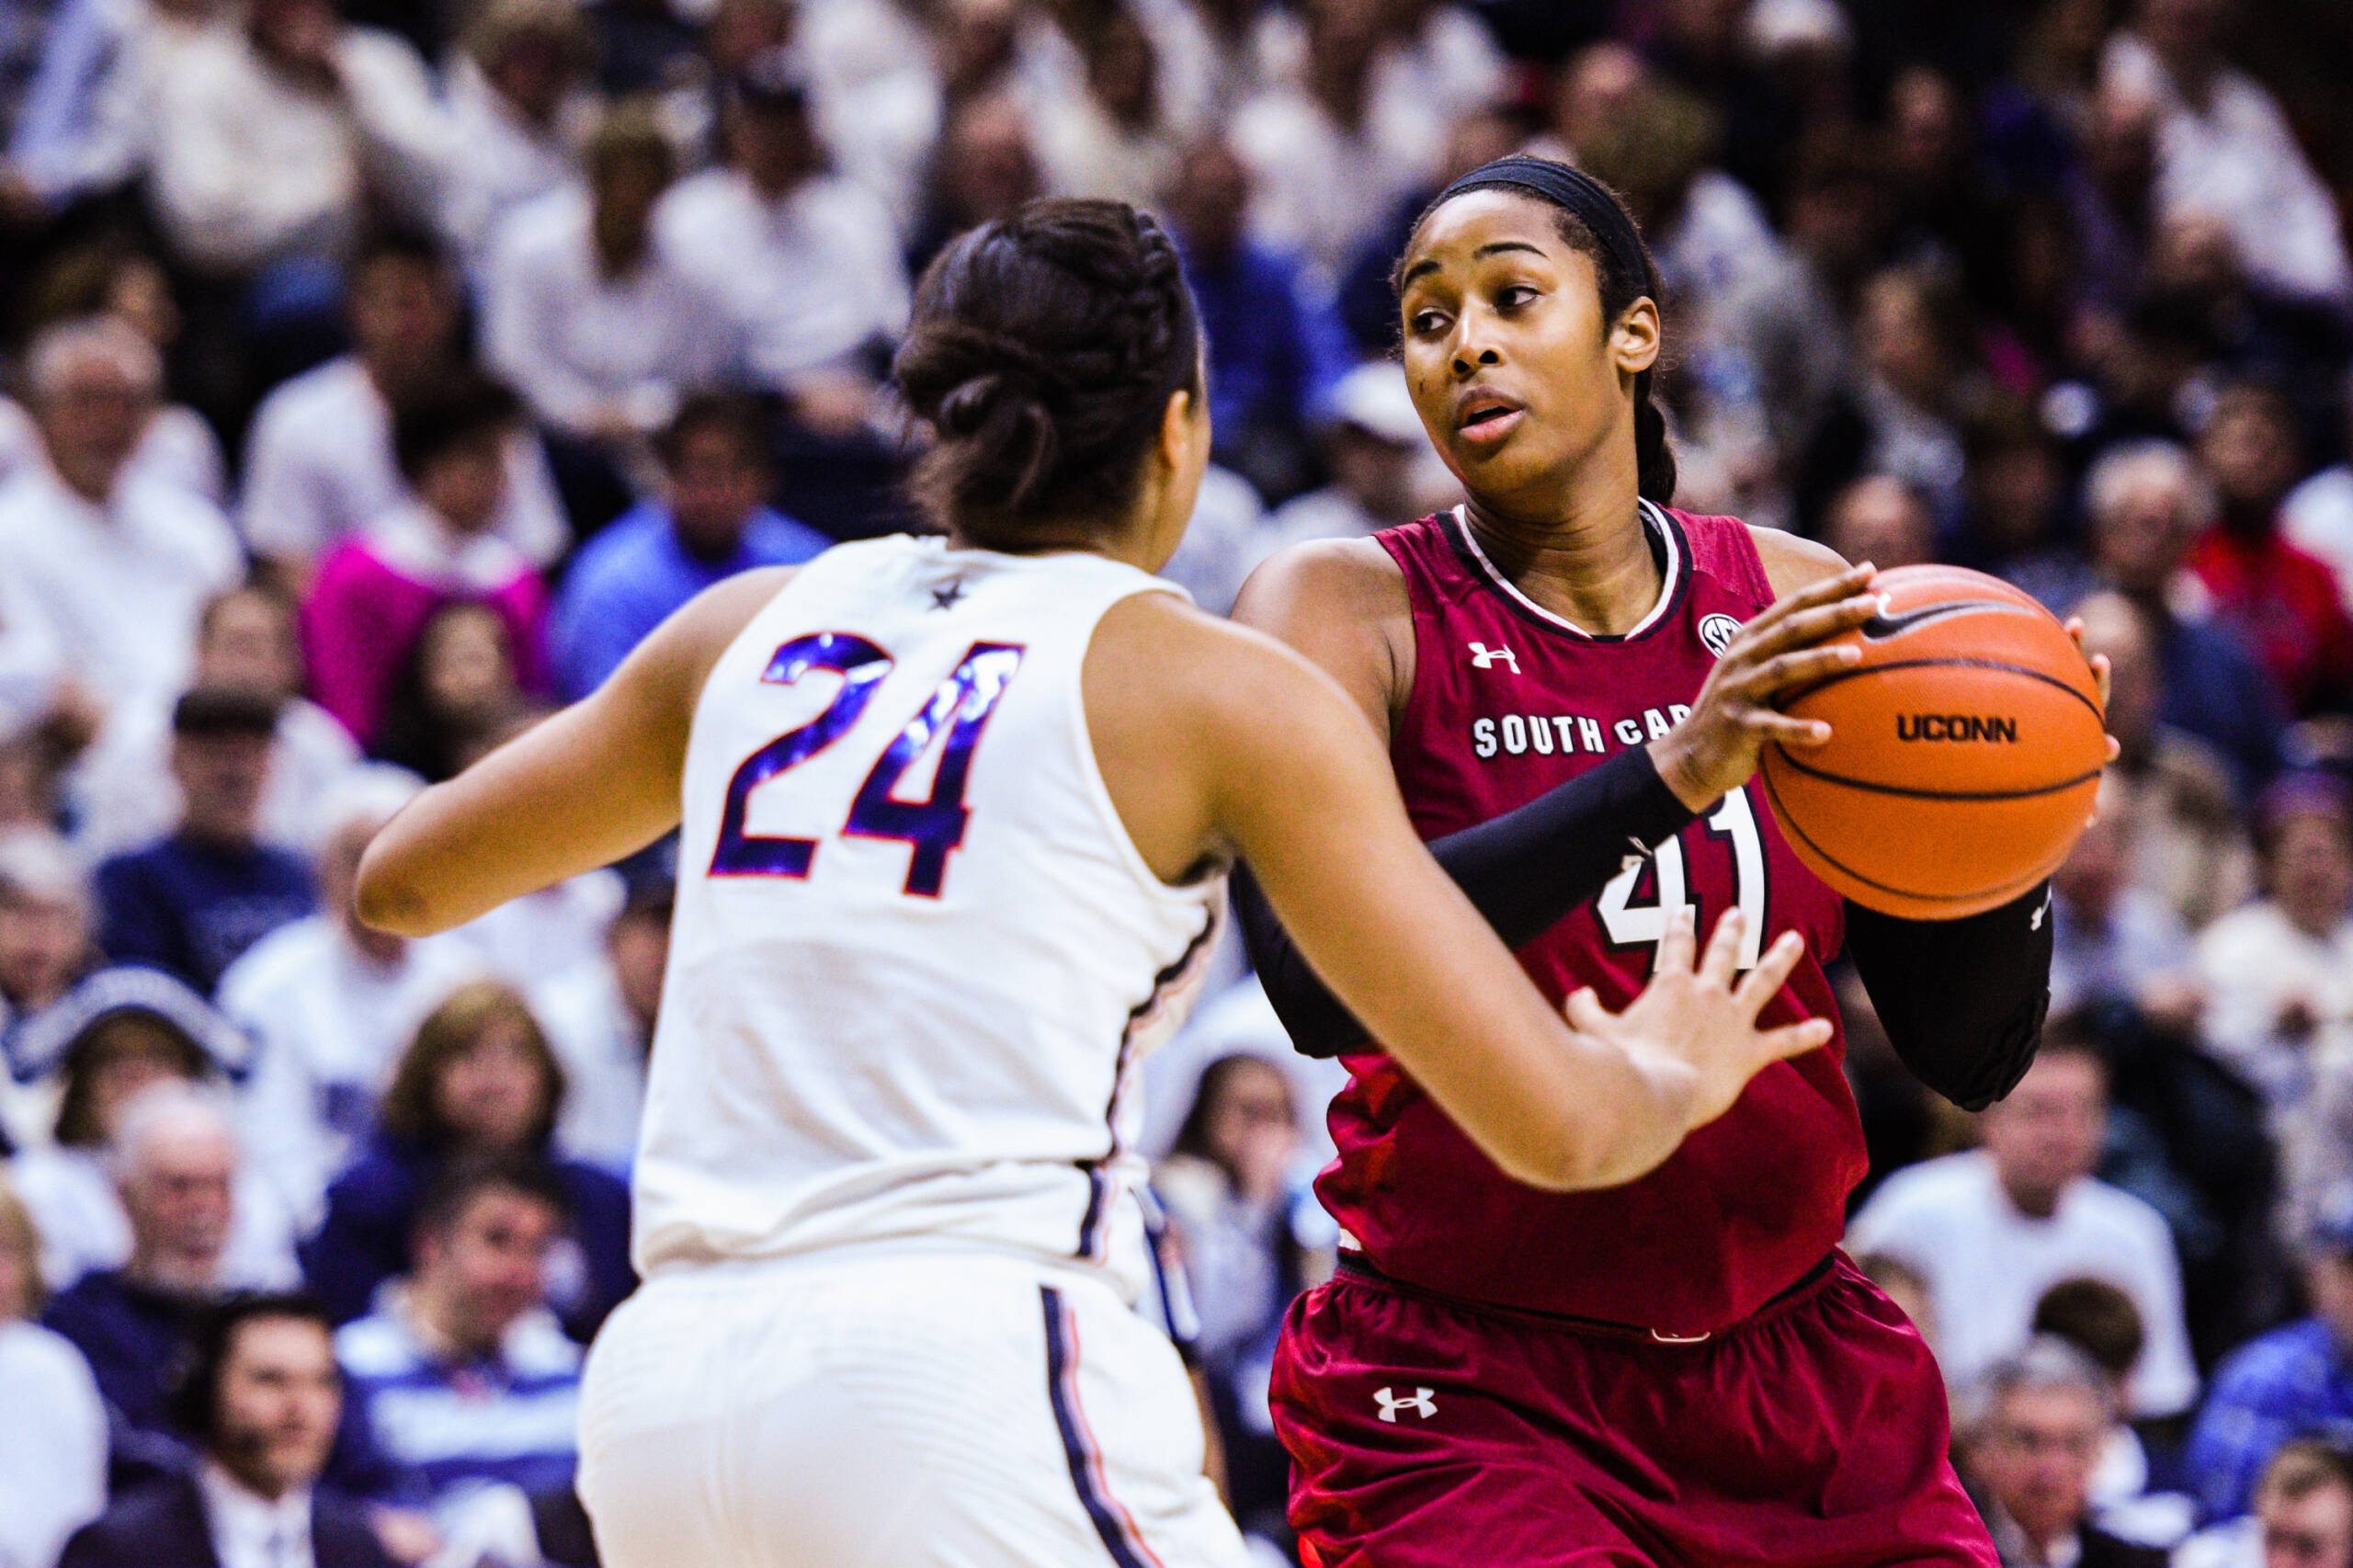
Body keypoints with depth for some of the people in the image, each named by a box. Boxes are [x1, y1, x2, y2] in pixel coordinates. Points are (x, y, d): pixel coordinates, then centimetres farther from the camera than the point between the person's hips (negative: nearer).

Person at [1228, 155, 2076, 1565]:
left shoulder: (1800, 612, 3)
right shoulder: (1344, 612, -6)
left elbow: (1973, 1059, 5)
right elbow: (1317, 976, -25)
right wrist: (1664, 775, -32)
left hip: (1799, 1369, 4)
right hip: (1467, 1389, -4)